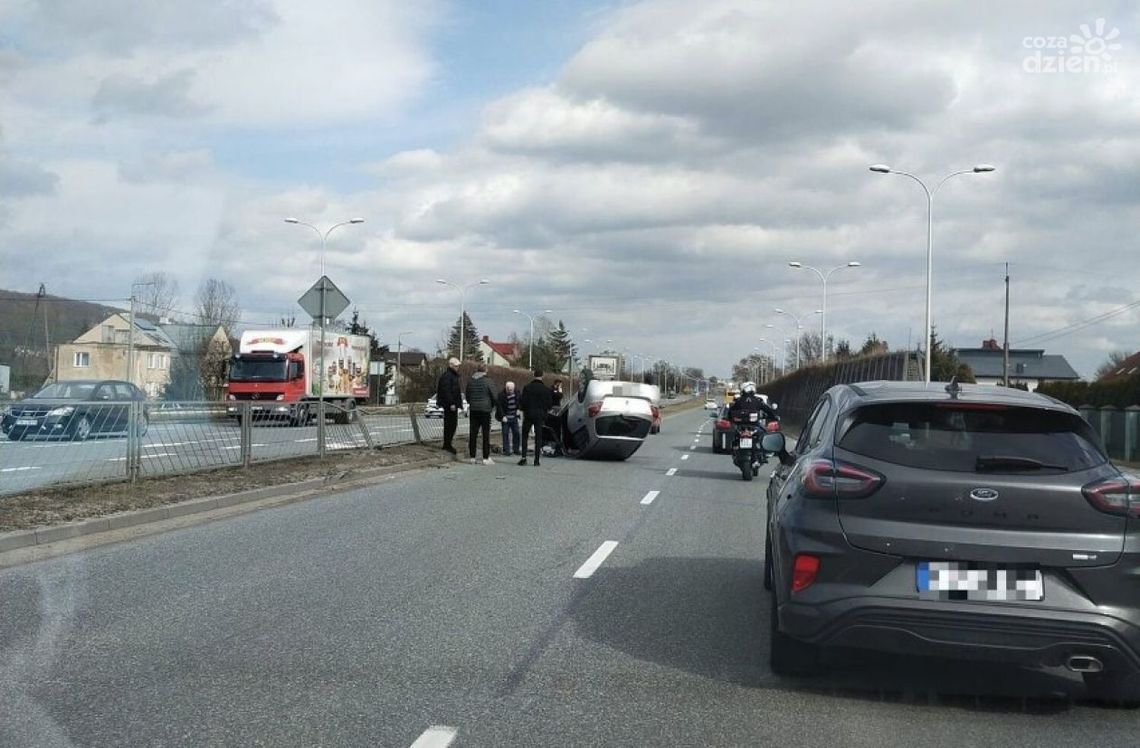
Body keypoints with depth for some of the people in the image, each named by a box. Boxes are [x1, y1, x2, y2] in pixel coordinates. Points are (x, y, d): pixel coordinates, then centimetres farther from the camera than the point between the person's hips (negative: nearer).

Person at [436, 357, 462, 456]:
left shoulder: (454, 375, 19)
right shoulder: (447, 376, -15)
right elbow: (446, 391, -22)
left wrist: (458, 403, 21)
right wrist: (451, 403, -24)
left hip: (453, 404, 11)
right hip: (449, 405, -11)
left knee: (453, 424, 13)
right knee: (450, 424, -8)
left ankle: (447, 445, 20)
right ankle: (447, 445, -4)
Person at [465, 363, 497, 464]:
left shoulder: (470, 381, 6)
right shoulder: (487, 381, -9)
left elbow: (467, 396, 12)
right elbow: (494, 397, -7)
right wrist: (492, 406, 10)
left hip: (473, 410, 4)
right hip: (485, 410, -4)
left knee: (473, 434, 7)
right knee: (486, 434, 0)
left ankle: (472, 457, 8)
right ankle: (486, 458, -1)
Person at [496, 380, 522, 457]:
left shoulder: (516, 393, 1)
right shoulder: (501, 395, -15)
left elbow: (519, 402, 19)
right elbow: (499, 407, -15)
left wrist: (518, 409, 5)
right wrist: (503, 416, -21)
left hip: (514, 417, 5)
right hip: (505, 418, -5)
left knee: (516, 433, 8)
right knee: (505, 434, -5)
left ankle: (516, 449, 17)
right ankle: (506, 450, 1)